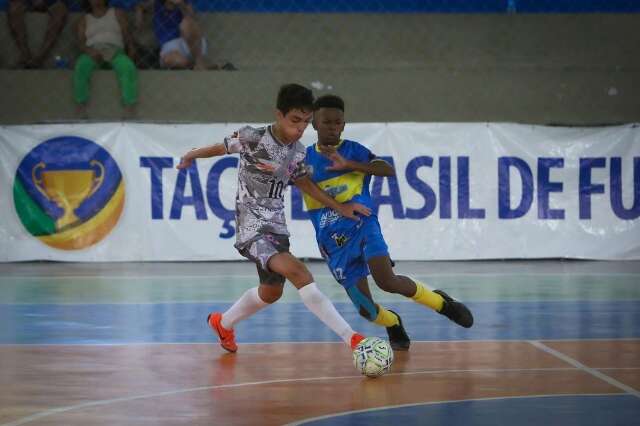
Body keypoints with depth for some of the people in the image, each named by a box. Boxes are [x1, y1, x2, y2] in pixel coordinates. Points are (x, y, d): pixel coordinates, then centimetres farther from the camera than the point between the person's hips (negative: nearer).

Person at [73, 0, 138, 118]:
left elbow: (126, 33, 12)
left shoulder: (117, 13, 25)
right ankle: (81, 112, -37)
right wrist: (89, 50, -14)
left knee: (128, 67, -36)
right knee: (81, 67, -37)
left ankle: (129, 112, -42)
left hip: (114, 50, 0)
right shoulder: (84, 19, 25)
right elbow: (80, 42, 10)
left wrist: (131, 47, -11)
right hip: (93, 52, 0)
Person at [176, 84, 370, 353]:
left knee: (271, 291, 21)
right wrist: (190, 157, 19)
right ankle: (352, 338, -33)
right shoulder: (252, 139, -16)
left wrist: (340, 208, 16)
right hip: (252, 227, -8)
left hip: (276, 226, 8)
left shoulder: (297, 150, 2)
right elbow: (222, 147, 2)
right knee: (298, 273, -27)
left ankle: (223, 324, 48)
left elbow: (304, 183, 19)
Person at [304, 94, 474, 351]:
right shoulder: (304, 158, 6)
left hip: (362, 227, -2)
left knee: (387, 281, -26)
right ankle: (393, 325, 33)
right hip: (333, 243, 2)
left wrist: (349, 165, -20)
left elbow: (389, 169, -10)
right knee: (365, 309, -2)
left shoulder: (352, 150, 1)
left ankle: (440, 302, 0)